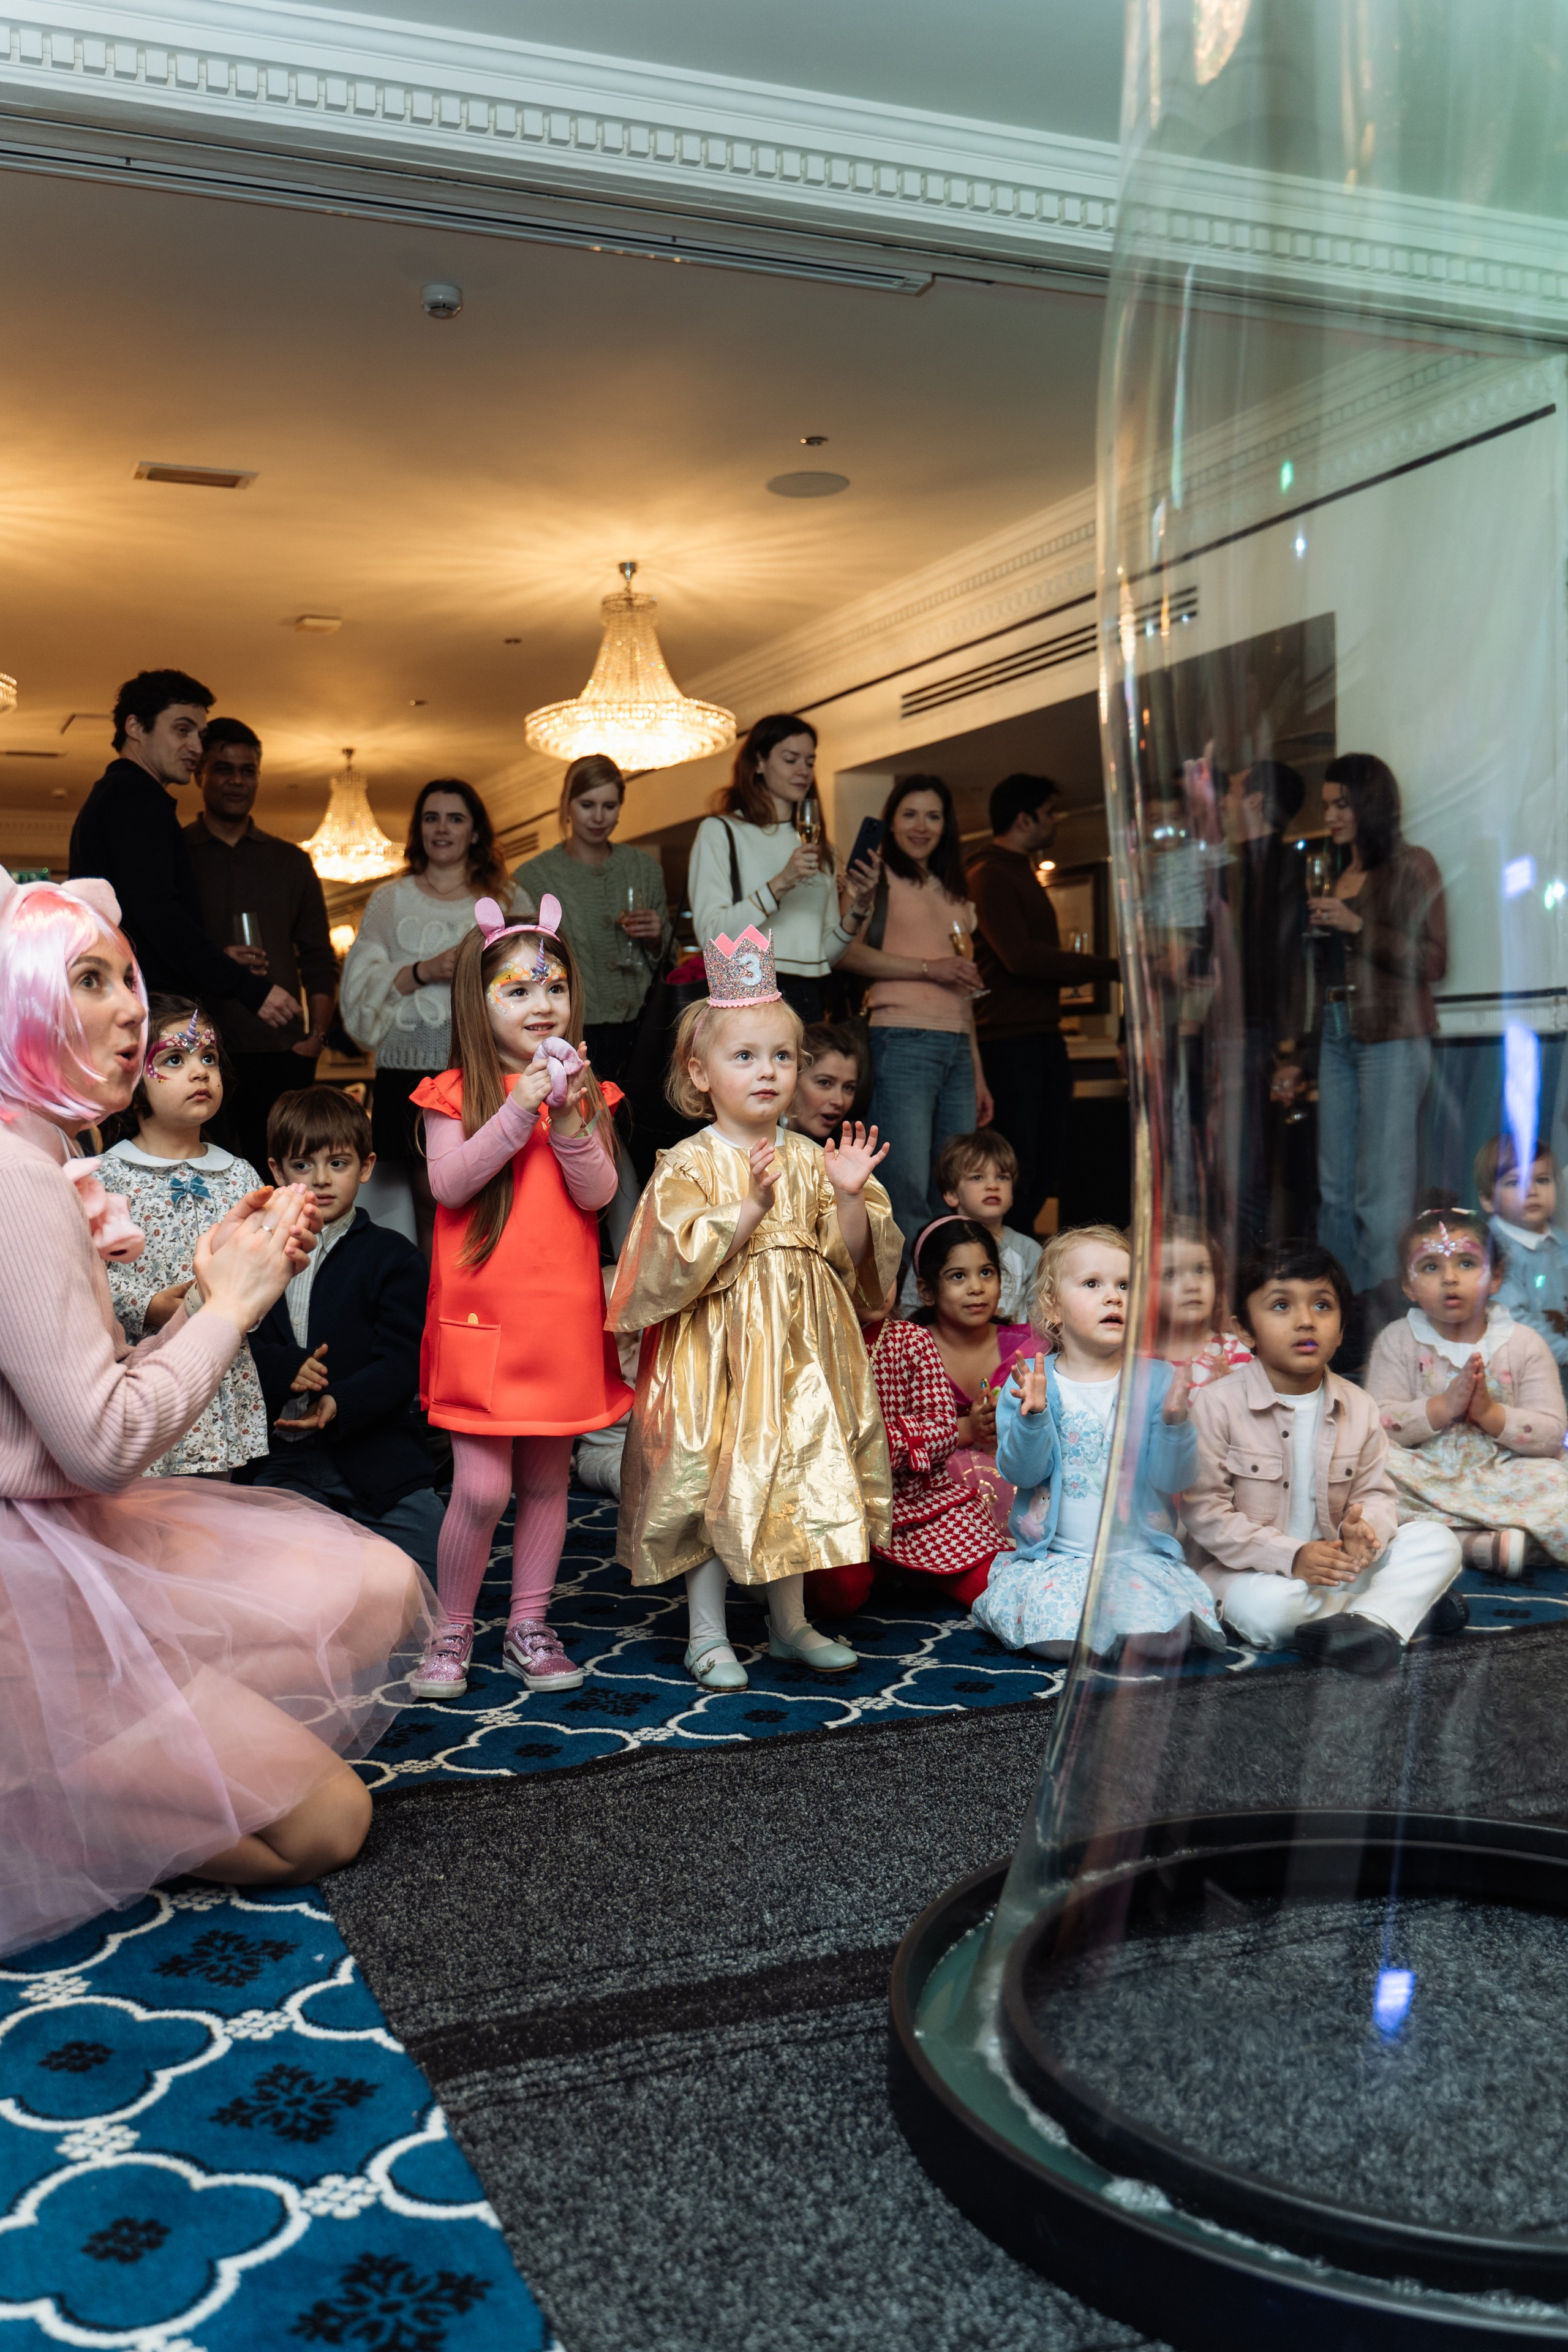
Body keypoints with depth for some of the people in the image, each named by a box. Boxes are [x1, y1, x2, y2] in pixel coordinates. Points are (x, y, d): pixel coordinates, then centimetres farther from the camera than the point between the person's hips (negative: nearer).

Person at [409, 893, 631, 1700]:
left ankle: (529, 1626, 25)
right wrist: (518, 1112, -20)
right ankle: (451, 1633, 13)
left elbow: (599, 1194, -1)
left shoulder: (584, 1090, 8)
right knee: (481, 1488, -5)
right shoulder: (457, 1093, -1)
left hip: (563, 1314, 4)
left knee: (547, 1481, 11)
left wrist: (570, 1120, -16)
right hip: (482, 1314, -3)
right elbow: (448, 1183, -14)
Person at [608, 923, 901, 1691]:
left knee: (797, 1479, 11)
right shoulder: (689, 1165, -7)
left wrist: (850, 1198, -13)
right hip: (717, 1350, -4)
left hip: (798, 1349, 4)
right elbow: (679, 1261, -17)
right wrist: (752, 1206, -23)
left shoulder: (809, 1160, 6)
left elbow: (853, 1255, 5)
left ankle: (789, 1622, 28)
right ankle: (707, 1634, 17)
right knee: (712, 1484, 1)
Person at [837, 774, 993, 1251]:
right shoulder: (879, 877, 6)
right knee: (909, 1189, -11)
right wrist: (929, 967, -13)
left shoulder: (955, 896, 25)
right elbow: (846, 951, -10)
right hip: (903, 1041, -6)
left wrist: (978, 1073, 21)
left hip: (957, 1047, 6)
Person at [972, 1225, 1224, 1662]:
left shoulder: (1158, 1381, 2)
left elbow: (1173, 1478, -3)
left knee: (1162, 1642, -23)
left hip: (1140, 1554, 1)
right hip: (1056, 1555, -1)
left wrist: (1174, 1422, -21)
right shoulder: (1030, 1382, 1)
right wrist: (1031, 1415, -25)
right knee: (1059, 1641, -26)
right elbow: (1022, 1472, -7)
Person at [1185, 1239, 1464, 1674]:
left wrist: (1364, 1529, -20)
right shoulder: (1217, 1405, -13)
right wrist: (1290, 1556, -23)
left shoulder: (1358, 1407, 3)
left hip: (1338, 1562, 5)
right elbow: (1204, 1511, -15)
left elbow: (1376, 1492, 7)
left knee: (1437, 1541, -10)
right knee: (1270, 1608, -36)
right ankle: (1407, 1605, -19)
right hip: (1247, 1568, -5)